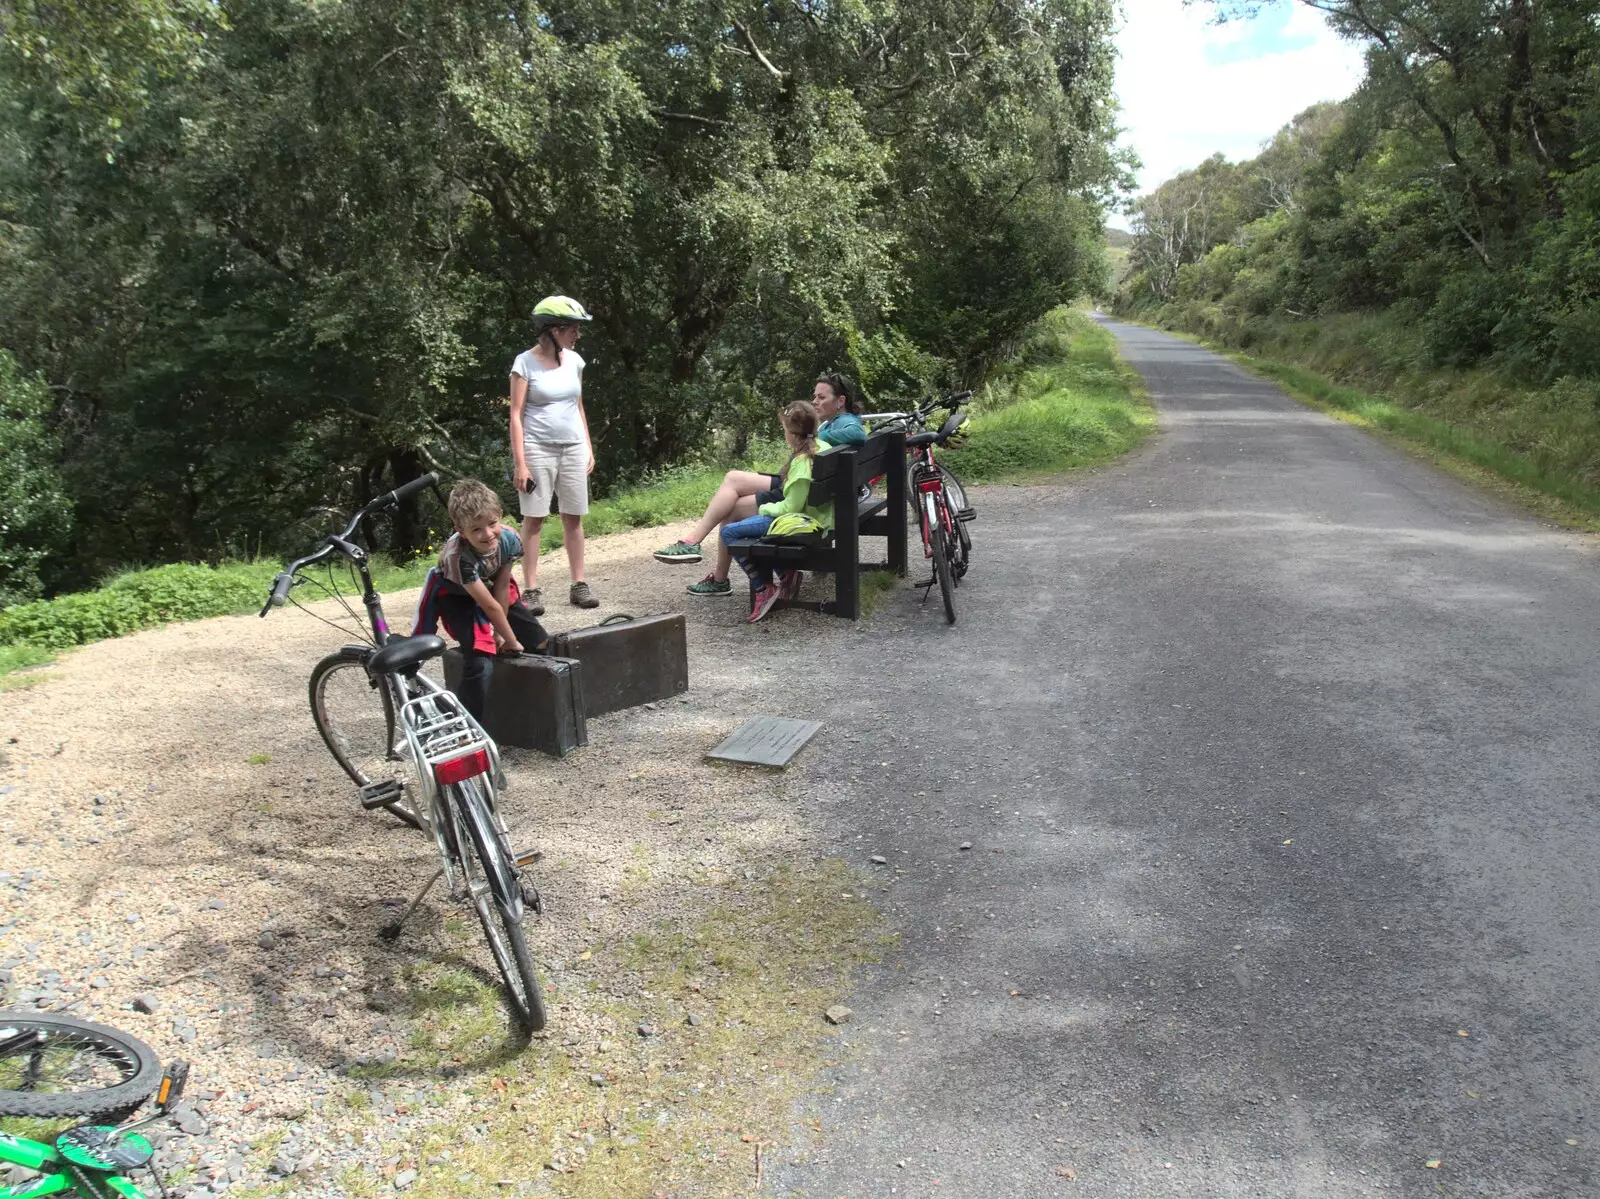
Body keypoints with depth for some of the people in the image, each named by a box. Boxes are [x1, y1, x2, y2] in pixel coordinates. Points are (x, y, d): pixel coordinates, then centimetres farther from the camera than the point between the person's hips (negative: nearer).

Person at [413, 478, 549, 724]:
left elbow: (502, 589, -15)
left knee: (541, 644, 2)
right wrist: (511, 641, -20)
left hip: (488, 587, 6)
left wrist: (499, 634, -11)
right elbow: (489, 606, -30)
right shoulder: (459, 557, -39)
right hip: (455, 597, -6)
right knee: (480, 664, -26)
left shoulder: (509, 539, -25)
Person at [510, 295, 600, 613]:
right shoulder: (525, 363, -7)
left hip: (573, 448, 5)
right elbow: (516, 415, -8)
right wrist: (520, 463, -13)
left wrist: (589, 449, 11)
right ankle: (532, 590, 2)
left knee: (573, 517, 6)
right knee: (534, 518, -1)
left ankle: (579, 585, 13)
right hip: (538, 448, -4)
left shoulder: (574, 360, 7)